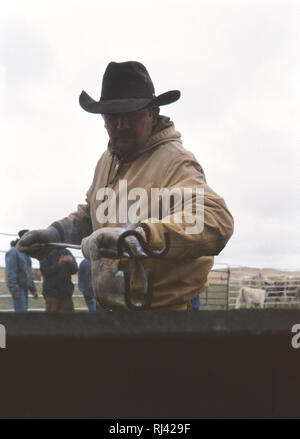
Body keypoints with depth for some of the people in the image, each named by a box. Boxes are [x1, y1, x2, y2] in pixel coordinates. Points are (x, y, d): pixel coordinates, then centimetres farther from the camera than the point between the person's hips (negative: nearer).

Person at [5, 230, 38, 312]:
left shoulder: (25, 254, 18)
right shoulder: (13, 252, -9)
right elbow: (10, 273, -16)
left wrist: (33, 290, 14)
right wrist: (14, 290, -21)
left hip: (25, 288, 8)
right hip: (18, 288, -8)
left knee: (23, 312, 5)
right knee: (21, 312, -14)